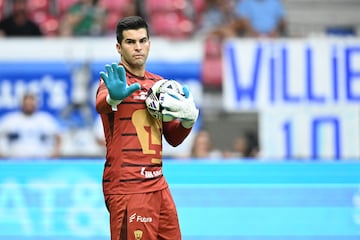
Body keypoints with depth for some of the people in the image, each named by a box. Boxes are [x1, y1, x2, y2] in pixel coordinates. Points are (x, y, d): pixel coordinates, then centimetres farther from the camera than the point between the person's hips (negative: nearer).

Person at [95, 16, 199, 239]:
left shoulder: (158, 84, 13)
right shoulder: (116, 80, -7)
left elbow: (173, 139, 16)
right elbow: (101, 104, -31)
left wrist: (189, 118, -4)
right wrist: (113, 97, -54)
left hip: (158, 185, 7)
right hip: (126, 187, -7)